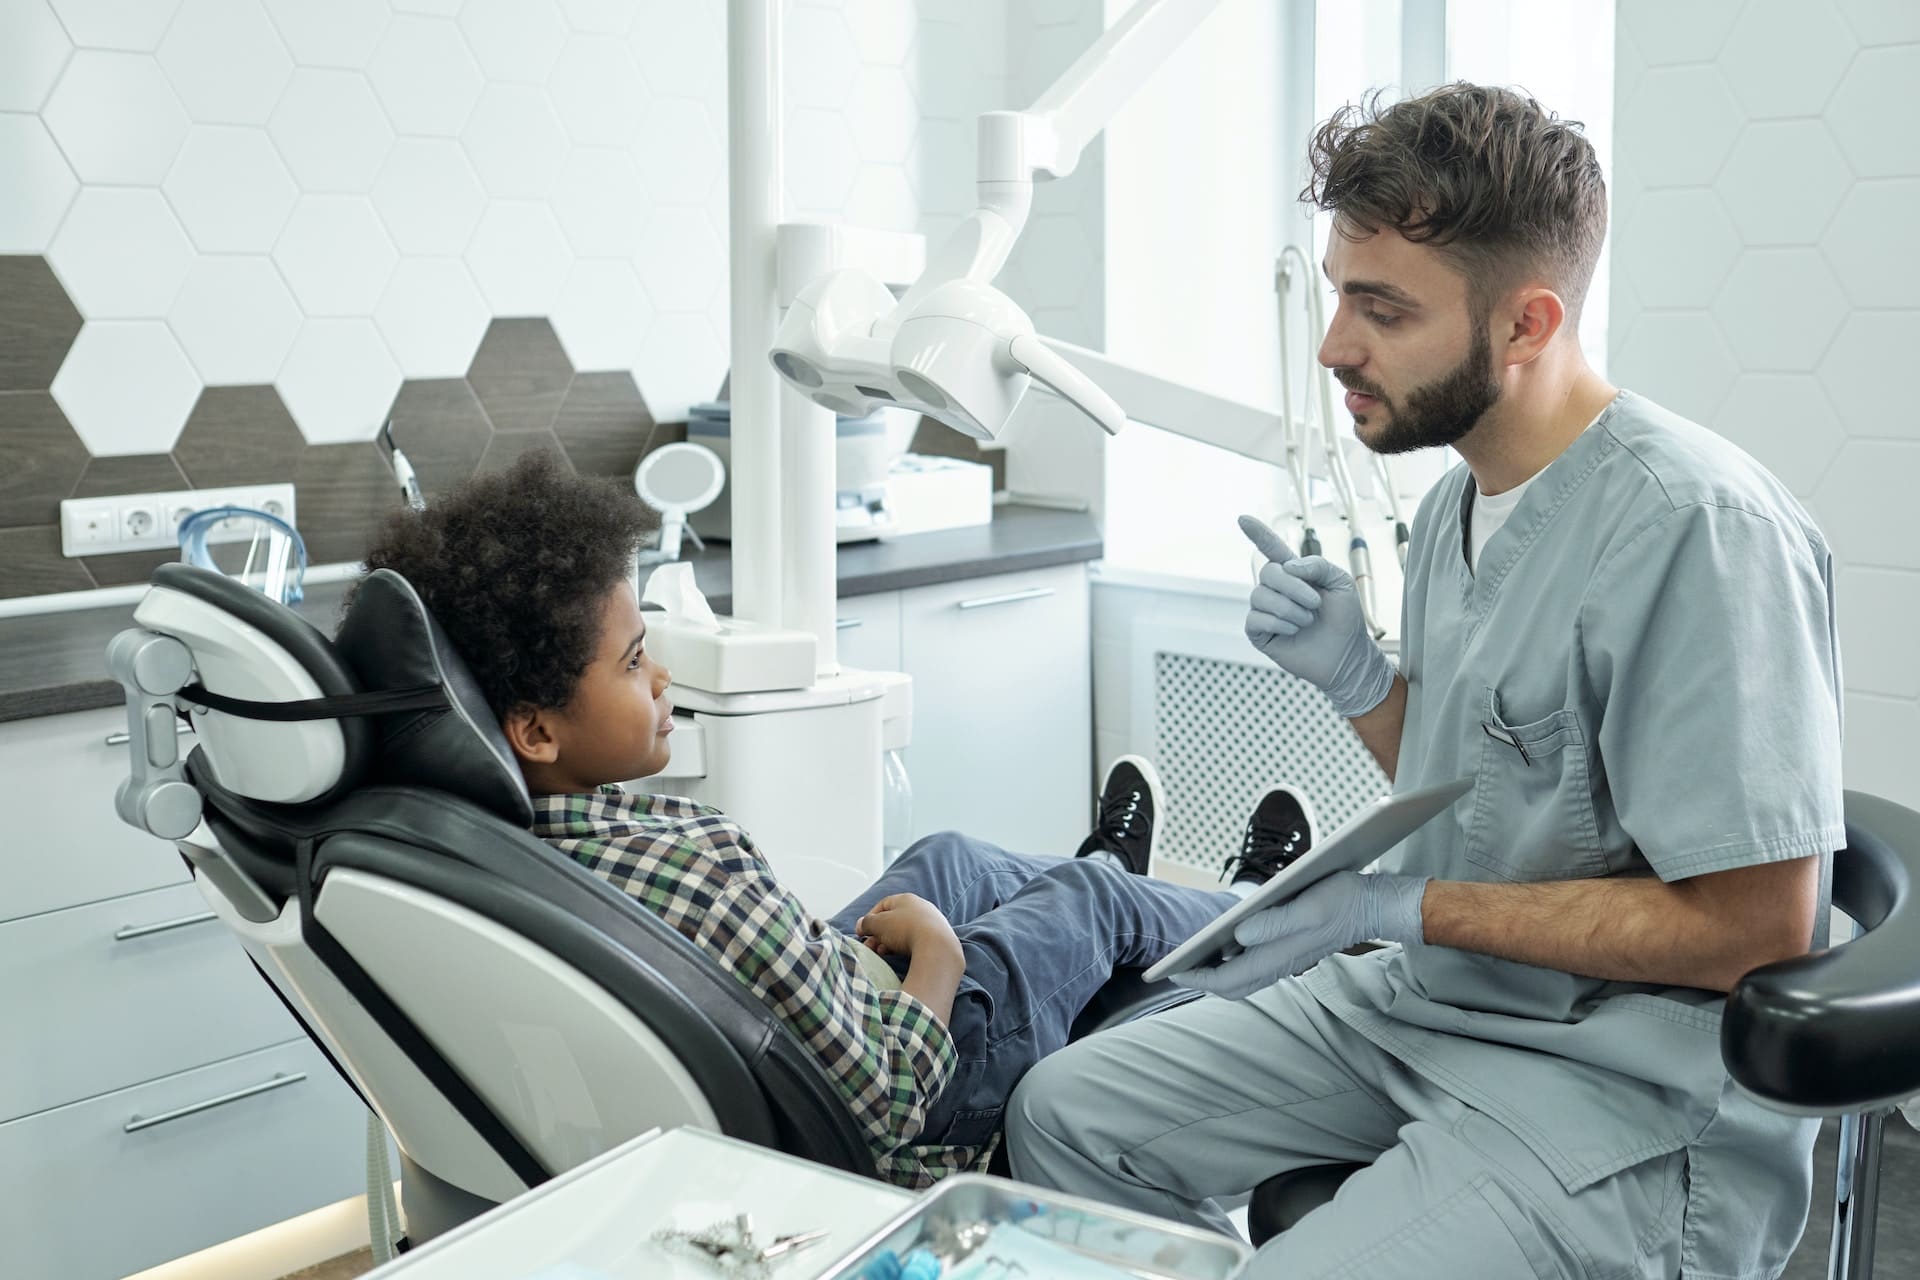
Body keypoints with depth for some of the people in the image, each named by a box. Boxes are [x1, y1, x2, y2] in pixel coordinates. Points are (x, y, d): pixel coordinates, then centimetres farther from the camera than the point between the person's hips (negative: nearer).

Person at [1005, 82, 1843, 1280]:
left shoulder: (1698, 526, -22)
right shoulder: (1456, 503, 7)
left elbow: (1754, 920, -22)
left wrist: (1402, 905, -20)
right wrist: (1354, 676, -2)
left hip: (1636, 1092, -8)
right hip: (1425, 1001, 9)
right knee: (1066, 1113, 3)